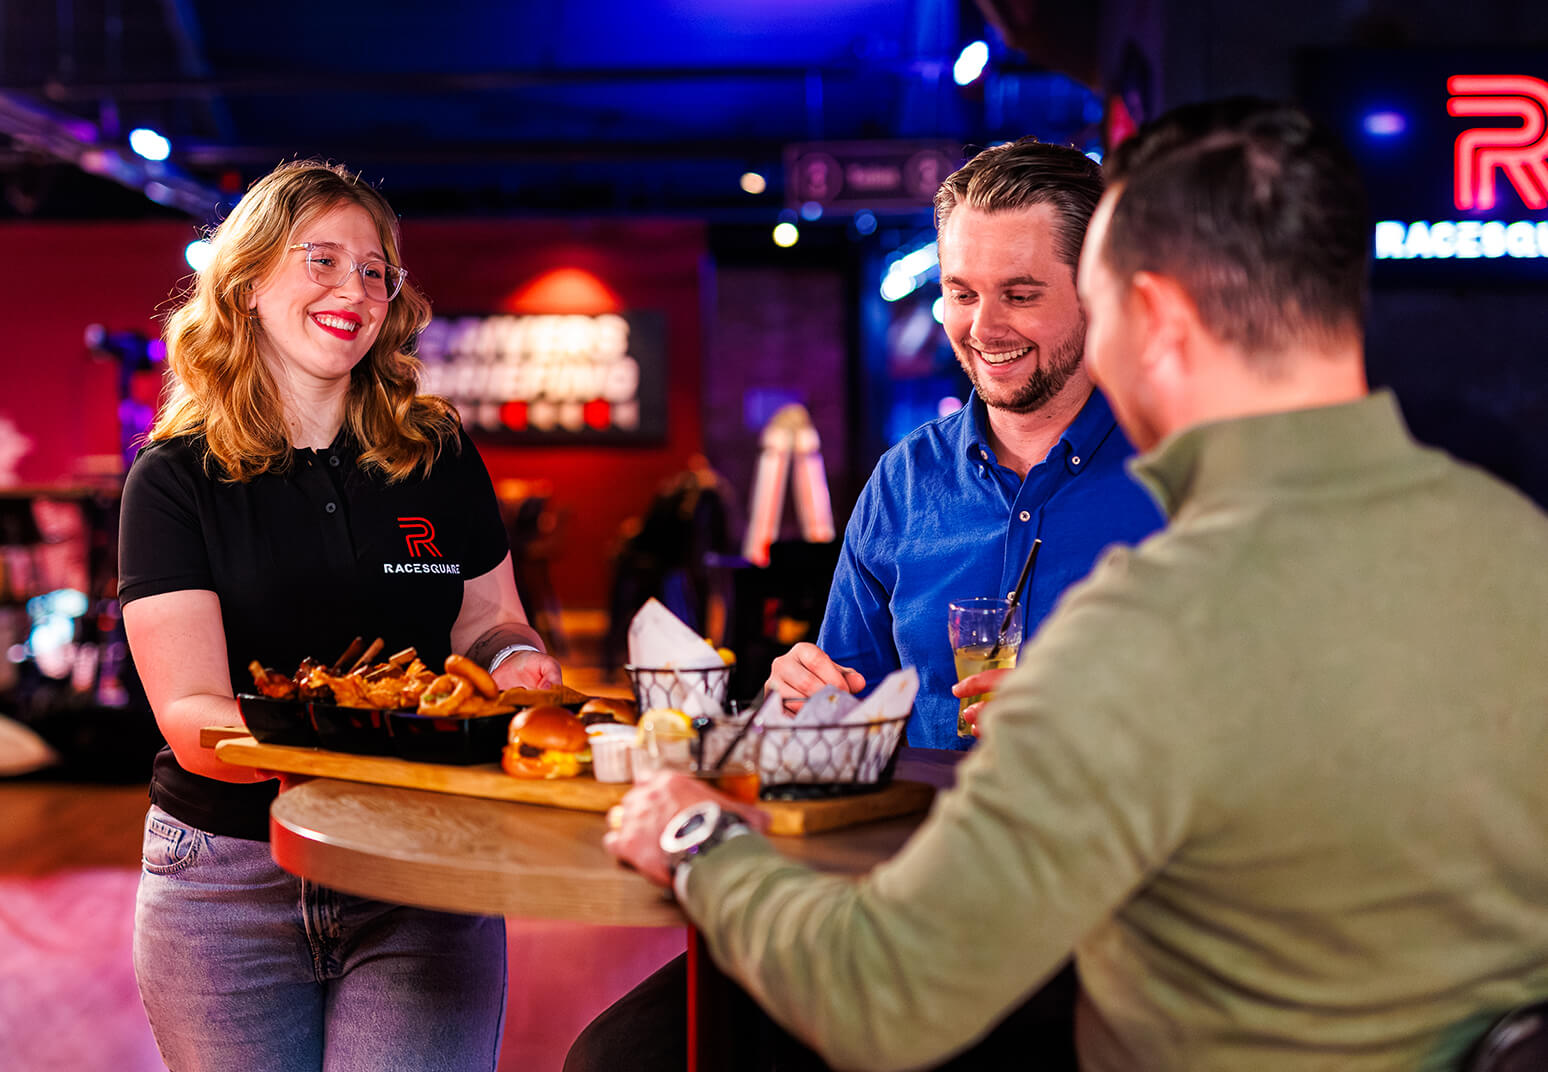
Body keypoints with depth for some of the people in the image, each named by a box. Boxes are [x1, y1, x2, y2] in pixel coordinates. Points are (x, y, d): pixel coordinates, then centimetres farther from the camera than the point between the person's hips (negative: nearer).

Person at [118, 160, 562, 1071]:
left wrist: (514, 660, -10)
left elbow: (490, 622, 15)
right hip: (227, 881, -1)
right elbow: (190, 717, -13)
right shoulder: (175, 478, -4)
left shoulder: (440, 456, 4)